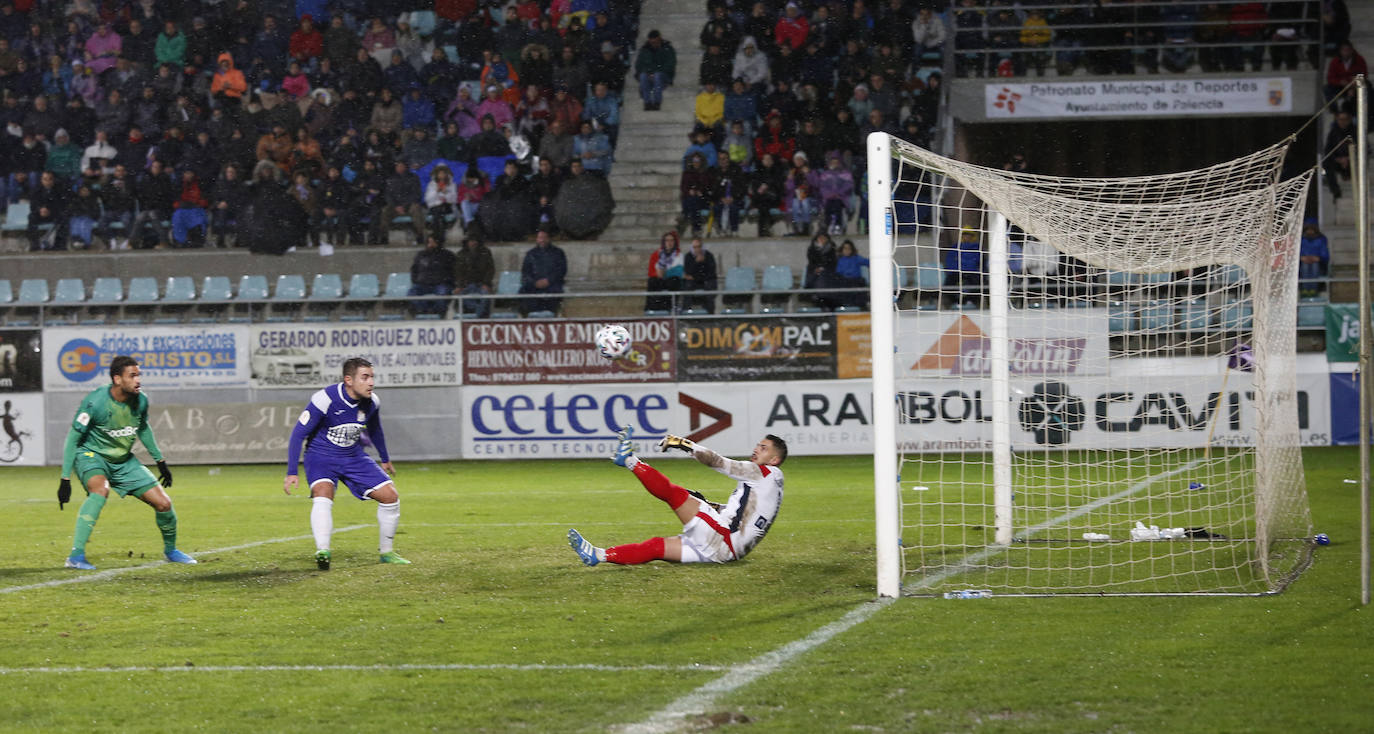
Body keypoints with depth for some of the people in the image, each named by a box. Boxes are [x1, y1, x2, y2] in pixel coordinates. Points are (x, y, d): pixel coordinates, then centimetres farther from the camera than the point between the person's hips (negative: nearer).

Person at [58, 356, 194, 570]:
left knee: (163, 503, -1)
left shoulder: (141, 401, -8)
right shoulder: (95, 402, -25)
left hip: (123, 460, 6)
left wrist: (160, 461, 20)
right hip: (91, 455, -5)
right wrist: (65, 479, -19)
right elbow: (73, 438, -17)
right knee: (101, 489, -38)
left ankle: (170, 550, 30)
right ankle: (76, 556, -38)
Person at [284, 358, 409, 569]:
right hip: (321, 456, -5)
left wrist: (385, 459, 29)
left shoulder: (371, 402, -8)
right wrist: (291, 472, -20)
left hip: (353, 457, 5)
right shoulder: (324, 400, -25)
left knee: (390, 495, -3)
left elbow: (374, 429, 15)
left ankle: (386, 552, 15)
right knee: (323, 493, -35)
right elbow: (299, 433, -18)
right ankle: (322, 552, -43)